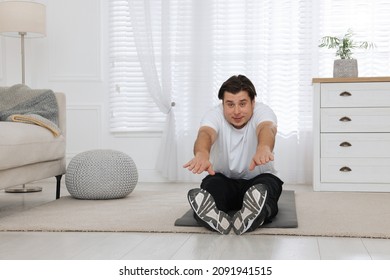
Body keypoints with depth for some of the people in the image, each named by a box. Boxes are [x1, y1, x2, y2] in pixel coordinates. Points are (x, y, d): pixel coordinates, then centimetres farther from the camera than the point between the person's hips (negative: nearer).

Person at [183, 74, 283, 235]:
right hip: (223, 178, 1)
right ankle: (212, 216, -64)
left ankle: (251, 216, -65)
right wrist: (202, 154, -67)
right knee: (211, 185, -35)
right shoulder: (214, 115, -16)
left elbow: (267, 129, -43)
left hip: (259, 178, 0)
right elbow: (206, 133, -41)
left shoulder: (262, 111, -18)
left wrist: (264, 148, -70)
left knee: (269, 185, -37)